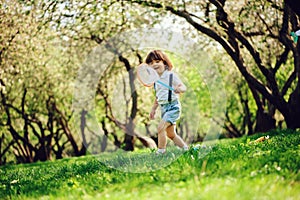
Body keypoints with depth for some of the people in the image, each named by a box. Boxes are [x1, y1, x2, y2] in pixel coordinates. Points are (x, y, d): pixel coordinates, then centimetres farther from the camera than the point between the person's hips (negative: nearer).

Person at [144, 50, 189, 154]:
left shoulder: (171, 75, -11)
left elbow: (183, 87, -16)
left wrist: (179, 88, -38)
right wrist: (153, 108, 21)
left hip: (173, 106, -8)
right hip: (163, 107, 8)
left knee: (160, 128, -20)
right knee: (171, 134, 11)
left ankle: (160, 152, -14)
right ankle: (186, 148, 23)